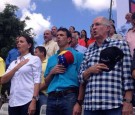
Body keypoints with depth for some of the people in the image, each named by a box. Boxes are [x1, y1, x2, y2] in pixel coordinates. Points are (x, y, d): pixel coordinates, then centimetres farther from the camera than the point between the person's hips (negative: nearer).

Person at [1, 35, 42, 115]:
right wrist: (16, 67, -1)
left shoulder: (35, 59, 2)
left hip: (28, 101, -5)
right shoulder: (14, 62, 18)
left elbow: (37, 81, -8)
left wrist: (34, 101, -17)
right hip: (13, 102, 5)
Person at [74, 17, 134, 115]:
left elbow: (128, 75, -2)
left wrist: (128, 102, -11)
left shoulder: (120, 44, 6)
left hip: (114, 104, -3)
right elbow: (81, 78, 16)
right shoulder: (88, 51, 17)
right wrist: (90, 70, -4)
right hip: (90, 105, 4)